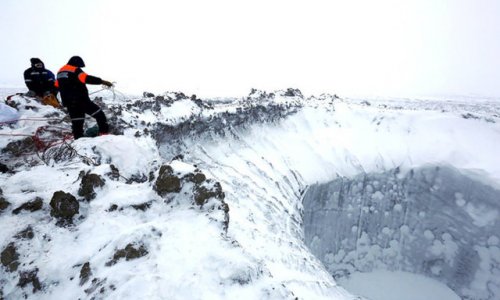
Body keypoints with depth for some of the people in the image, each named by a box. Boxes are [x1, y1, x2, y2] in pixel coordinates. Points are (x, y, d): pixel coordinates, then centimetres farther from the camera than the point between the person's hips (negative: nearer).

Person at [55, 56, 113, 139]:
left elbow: (56, 86, 28)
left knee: (77, 123, 11)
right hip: (81, 100, -8)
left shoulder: (60, 71, 20)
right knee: (99, 115, -1)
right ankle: (104, 134, -9)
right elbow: (86, 78, -22)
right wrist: (102, 81, -23)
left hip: (68, 103, 8)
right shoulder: (75, 70, -5)